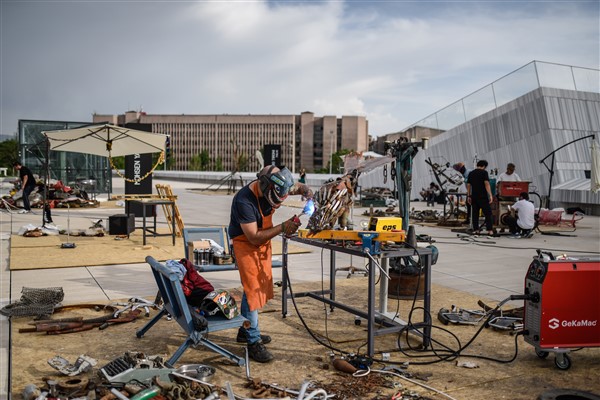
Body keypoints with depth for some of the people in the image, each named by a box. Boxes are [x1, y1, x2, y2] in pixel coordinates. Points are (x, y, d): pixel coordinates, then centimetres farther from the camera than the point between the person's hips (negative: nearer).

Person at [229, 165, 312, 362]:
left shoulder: (272, 189, -11)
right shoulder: (244, 201, -32)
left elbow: (299, 187, 8)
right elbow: (254, 237, -30)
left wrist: (308, 195, -13)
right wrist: (282, 228, -30)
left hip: (263, 243, 8)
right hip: (245, 245, -8)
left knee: (260, 287, 16)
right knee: (252, 290, -9)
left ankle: (246, 331, 32)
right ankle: (254, 342, 1)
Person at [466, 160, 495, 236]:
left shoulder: (471, 173, 12)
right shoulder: (484, 172, -5)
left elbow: (468, 185, 12)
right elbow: (486, 184, -14)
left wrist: (468, 196, 18)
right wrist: (490, 195, -17)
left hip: (474, 196, 5)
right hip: (483, 196, -5)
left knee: (475, 213, 8)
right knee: (488, 213, -2)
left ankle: (476, 230, 7)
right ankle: (490, 230, -7)